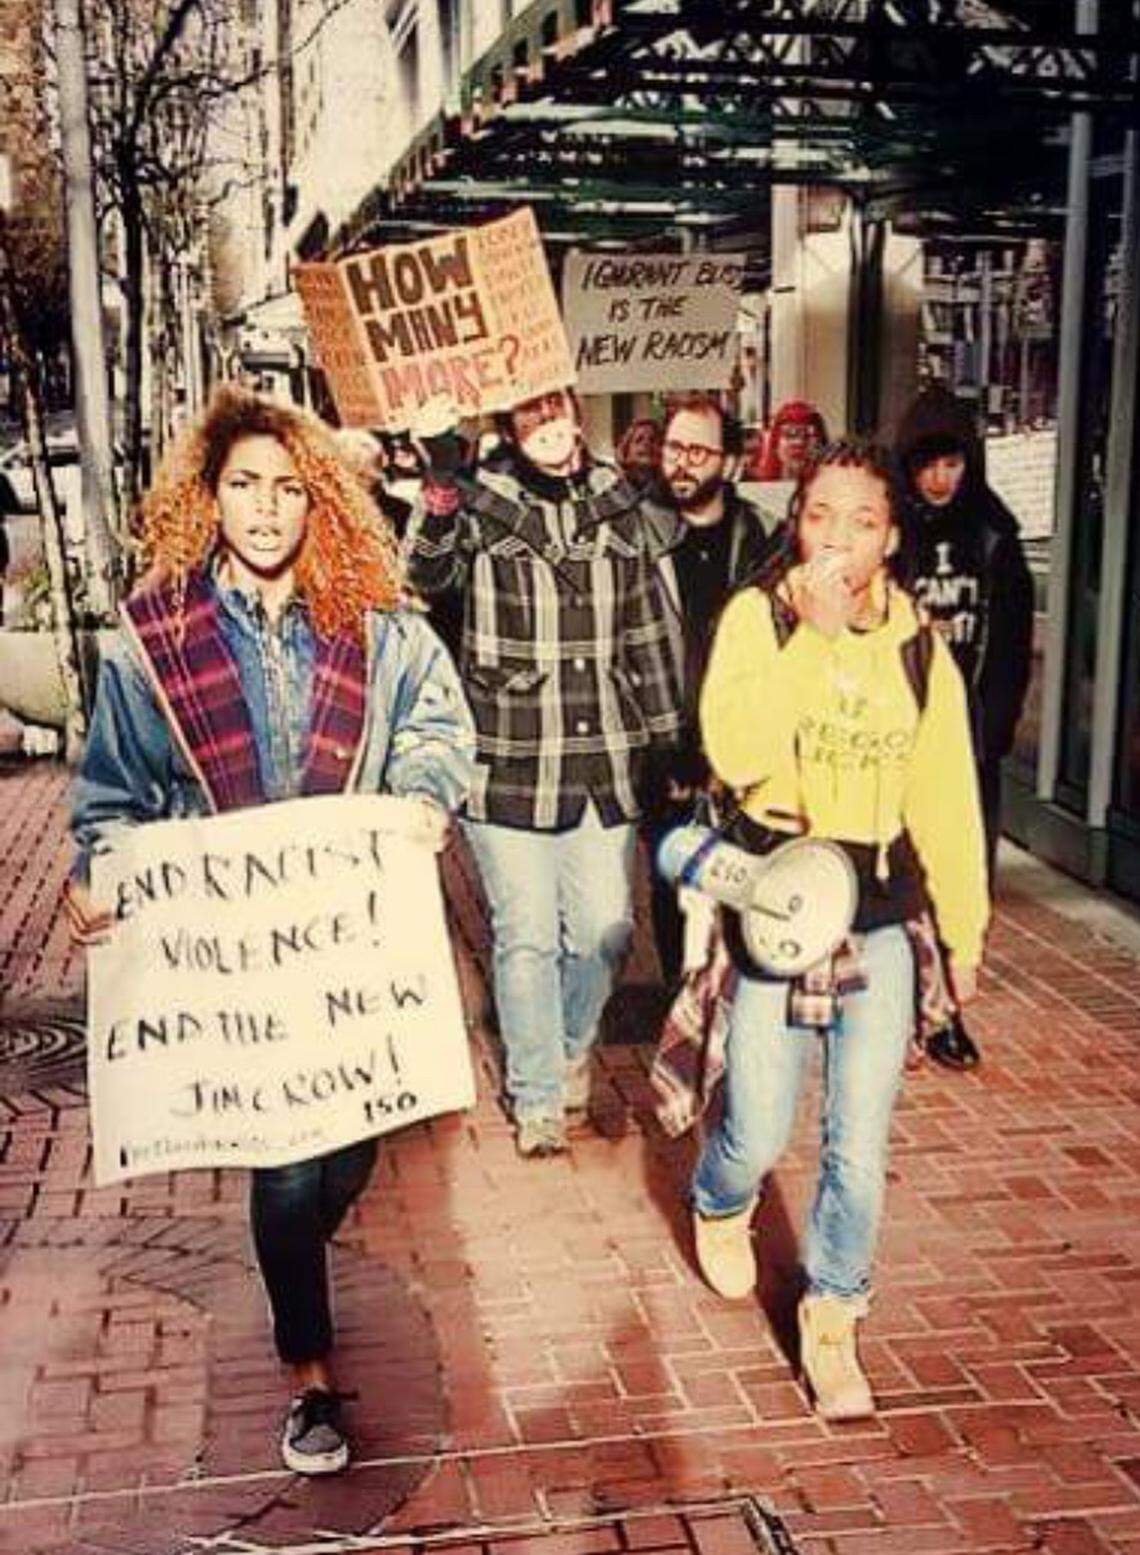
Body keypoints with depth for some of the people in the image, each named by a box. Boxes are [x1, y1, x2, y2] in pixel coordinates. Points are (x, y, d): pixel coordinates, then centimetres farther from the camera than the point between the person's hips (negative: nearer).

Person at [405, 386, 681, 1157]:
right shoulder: (479, 500, -4)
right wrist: (440, 473, -35)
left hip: (605, 760, 4)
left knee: (604, 930, 10)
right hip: (510, 760, -3)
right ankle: (538, 1095, 23)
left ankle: (572, 1047, 39)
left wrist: (666, 738, 14)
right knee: (528, 939, 4)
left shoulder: (616, 501, 7)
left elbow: (646, 628, 13)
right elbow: (424, 573, -21)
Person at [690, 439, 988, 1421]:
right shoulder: (757, 617, -7)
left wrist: (964, 925, 11)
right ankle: (720, 1205, 41)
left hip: (882, 916, 2)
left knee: (859, 1146, 4)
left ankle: (832, 1323, 24)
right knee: (760, 1136, 5)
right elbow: (735, 755, -22)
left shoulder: (918, 648, 2)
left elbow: (946, 794, 8)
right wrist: (812, 631, -24)